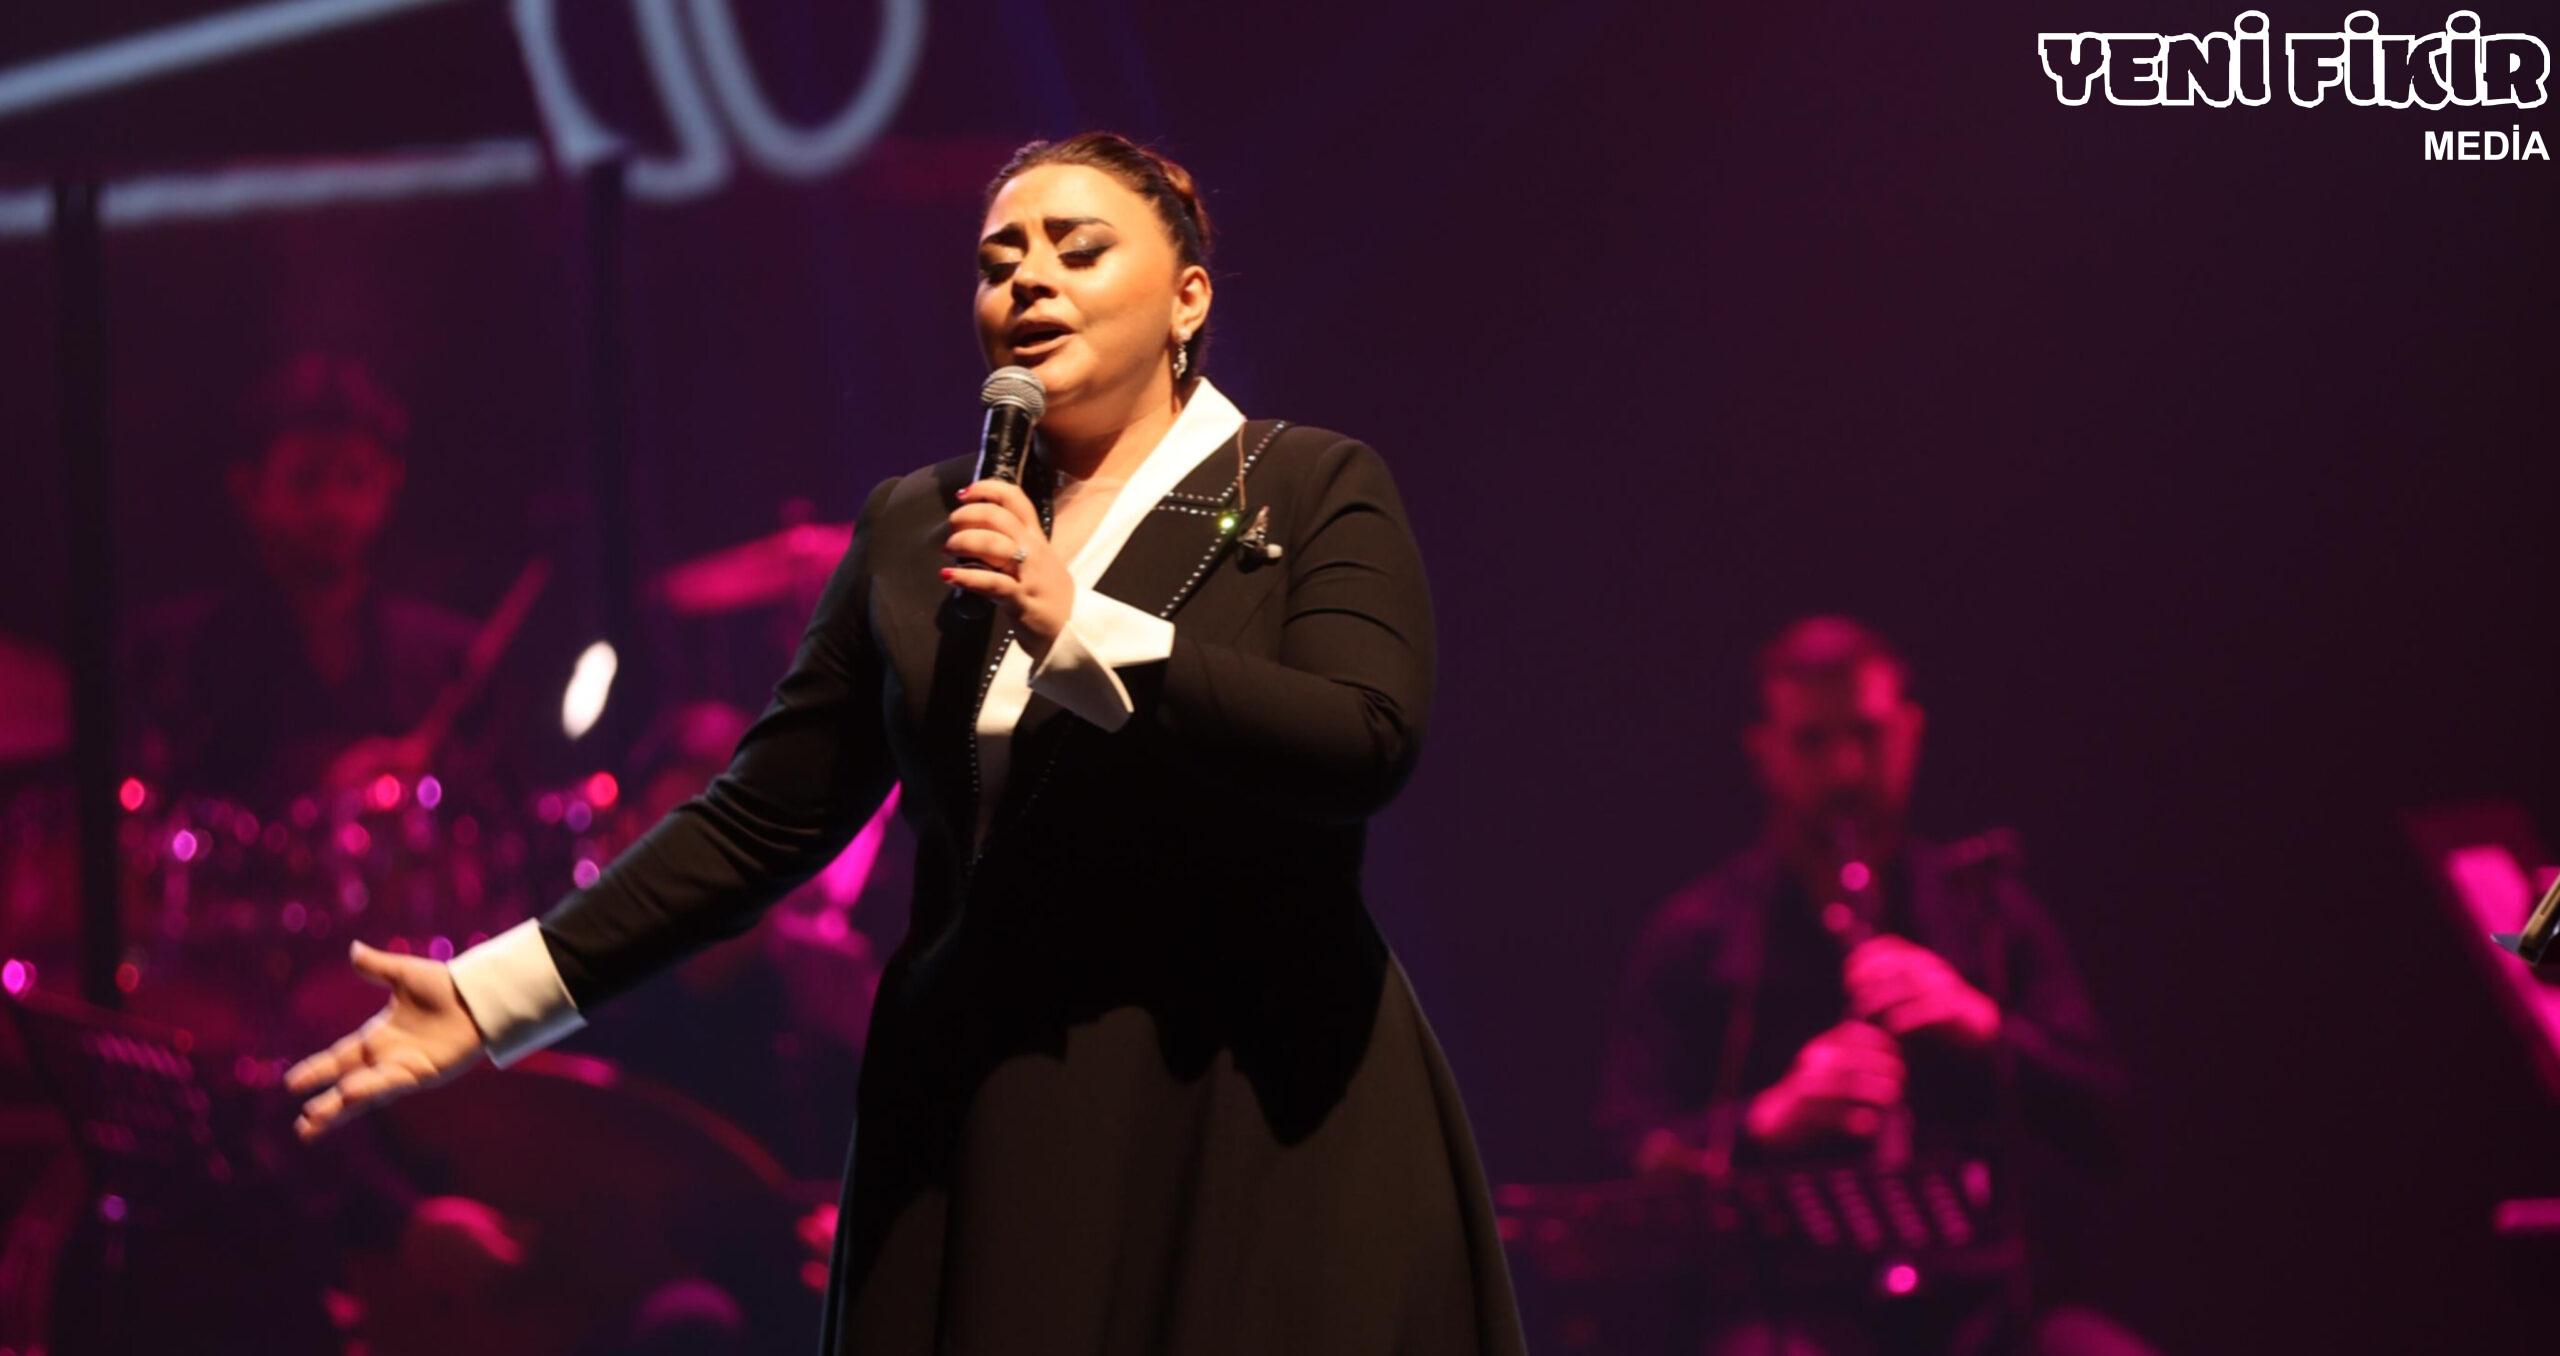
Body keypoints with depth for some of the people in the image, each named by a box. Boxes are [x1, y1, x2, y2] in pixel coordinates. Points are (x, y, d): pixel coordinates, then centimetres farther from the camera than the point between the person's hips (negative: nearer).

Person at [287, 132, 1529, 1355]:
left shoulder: (1314, 492, 1)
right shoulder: (913, 526, 12)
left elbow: (1366, 743, -15)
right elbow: (763, 816, 11)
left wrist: (1079, 631, -18)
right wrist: (498, 993, 5)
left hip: (1255, 1126, -3)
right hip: (981, 1132, 3)